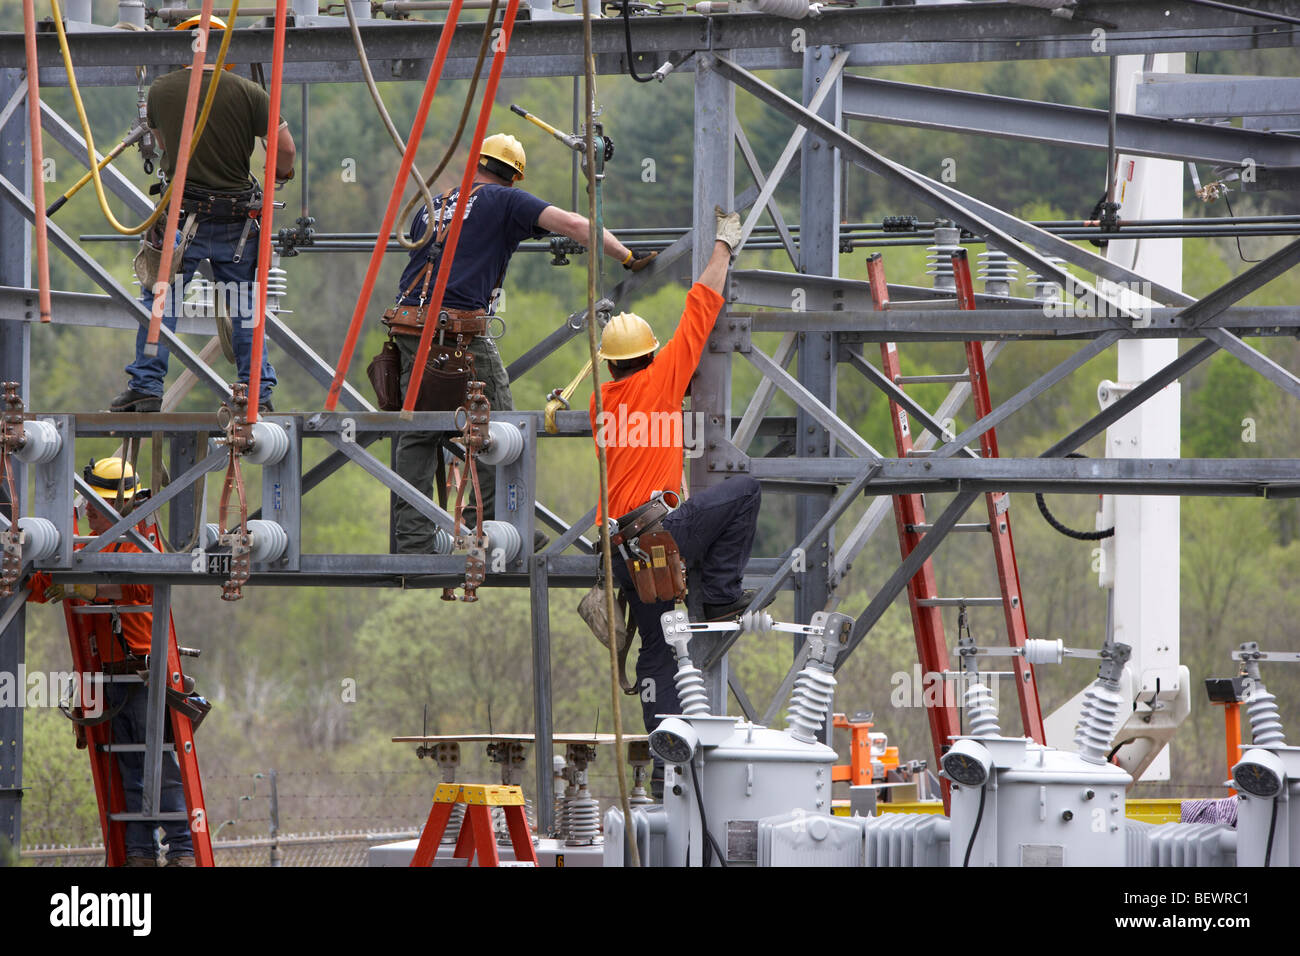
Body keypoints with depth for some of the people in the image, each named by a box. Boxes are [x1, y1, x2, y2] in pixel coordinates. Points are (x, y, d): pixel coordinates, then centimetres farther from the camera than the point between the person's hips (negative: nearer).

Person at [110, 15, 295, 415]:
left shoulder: (160, 90, 0)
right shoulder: (248, 93, -6)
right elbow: (285, 149, -5)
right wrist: (278, 177, 17)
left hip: (182, 213, 0)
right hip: (236, 219, 0)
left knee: (159, 301, 9)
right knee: (245, 307, 8)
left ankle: (146, 386, 5)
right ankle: (257, 392, 8)